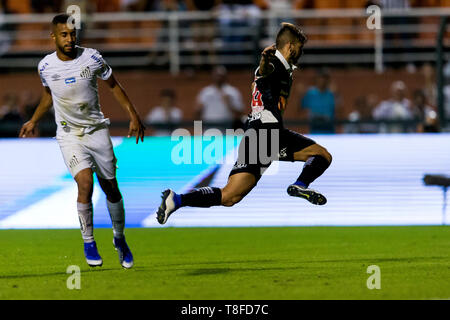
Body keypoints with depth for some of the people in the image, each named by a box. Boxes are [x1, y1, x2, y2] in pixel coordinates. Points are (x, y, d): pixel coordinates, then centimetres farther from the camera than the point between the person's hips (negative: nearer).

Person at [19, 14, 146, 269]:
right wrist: (34, 121, 21)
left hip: (97, 130, 1)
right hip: (69, 135, -1)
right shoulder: (46, 66, -5)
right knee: (85, 182, -22)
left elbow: (114, 85, 4)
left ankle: (119, 238, 28)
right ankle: (88, 242, -7)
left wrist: (134, 116, 0)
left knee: (111, 188, 4)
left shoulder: (92, 58, -9)